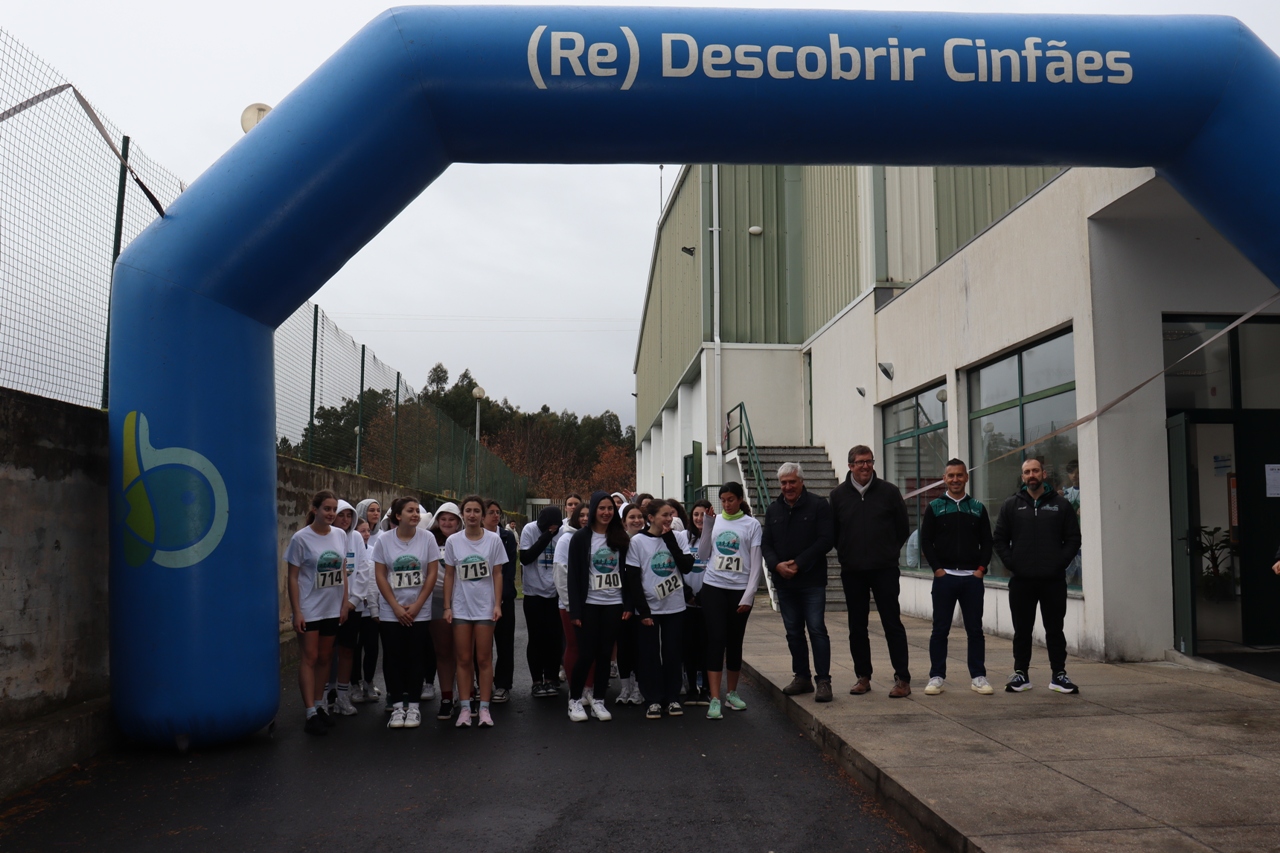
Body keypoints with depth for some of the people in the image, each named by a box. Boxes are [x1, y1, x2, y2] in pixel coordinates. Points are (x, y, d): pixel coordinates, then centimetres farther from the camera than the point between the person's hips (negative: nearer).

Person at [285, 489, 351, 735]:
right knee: (310, 658, -3)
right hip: (308, 610, -5)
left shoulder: (340, 535, 4)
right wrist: (296, 612, -12)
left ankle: (319, 705, 24)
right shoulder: (301, 538, -10)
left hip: (332, 609, 5)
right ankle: (311, 714, 0)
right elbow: (293, 577, -9)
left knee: (325, 658, 12)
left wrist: (345, 603, 8)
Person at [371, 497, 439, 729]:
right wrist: (396, 607, -8)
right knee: (393, 658, 2)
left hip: (419, 611, 0)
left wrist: (416, 606, -8)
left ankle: (413, 706, 10)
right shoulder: (384, 540, -3)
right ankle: (397, 706, 11)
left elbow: (432, 573, -3)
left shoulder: (427, 538, -3)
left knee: (416, 658, 2)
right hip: (391, 612, 0)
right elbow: (380, 576, -2)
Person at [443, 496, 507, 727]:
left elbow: (497, 574, -1)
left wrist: (498, 605, -7)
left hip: (485, 606, -1)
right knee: (464, 659, 5)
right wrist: (447, 607, -1)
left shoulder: (493, 539, -4)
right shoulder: (453, 541, -1)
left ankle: (484, 708, 10)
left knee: (483, 659, 3)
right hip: (460, 607, 1)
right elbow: (449, 575, 3)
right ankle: (464, 708, 12)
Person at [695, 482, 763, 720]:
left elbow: (756, 564, -1)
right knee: (716, 640, -6)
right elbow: (703, 554, 5)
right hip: (714, 587, 1)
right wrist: (707, 526, -4)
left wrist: (749, 596, -7)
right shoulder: (715, 521, 7)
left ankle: (732, 693, 24)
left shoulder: (751, 524, 1)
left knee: (735, 642, 8)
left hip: (740, 590, -1)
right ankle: (714, 699, -6)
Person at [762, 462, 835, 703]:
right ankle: (802, 676, 20)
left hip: (812, 581, -5)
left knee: (817, 629, -7)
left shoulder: (818, 505, -3)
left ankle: (823, 680, -2)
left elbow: (825, 540, -10)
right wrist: (777, 565, -9)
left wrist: (799, 564, -15)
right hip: (784, 583, 5)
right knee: (793, 632, 10)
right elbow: (766, 544, 11)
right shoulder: (773, 510, 13)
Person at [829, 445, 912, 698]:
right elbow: (832, 532, 11)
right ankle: (863, 677, 18)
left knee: (892, 624, -2)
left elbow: (903, 529, 7)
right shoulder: (838, 494, 3)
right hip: (852, 572, 2)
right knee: (857, 627, 8)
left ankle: (903, 679, 3)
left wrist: (889, 553, 7)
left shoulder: (889, 491, 0)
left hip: (884, 571, -2)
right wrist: (846, 554, 7)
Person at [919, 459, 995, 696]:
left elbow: (987, 541, 10)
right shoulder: (934, 507, 4)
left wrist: (982, 568, -2)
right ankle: (936, 677, 9)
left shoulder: (978, 508, 10)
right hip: (944, 577, -1)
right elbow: (925, 541, 1)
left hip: (972, 578, 2)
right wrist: (937, 568, -7)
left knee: (975, 630, 4)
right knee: (940, 630, 2)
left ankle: (978, 677, 13)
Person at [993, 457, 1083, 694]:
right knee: (1022, 630, 7)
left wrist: (1060, 563, -6)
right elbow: (999, 539, 6)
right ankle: (1020, 674, 15)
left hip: (1053, 580, 0)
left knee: (1055, 629, 6)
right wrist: (1012, 564, -5)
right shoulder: (1011, 505, 7)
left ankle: (1059, 675, 14)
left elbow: (1073, 539, 5)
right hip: (1021, 581, 0)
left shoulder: (1061, 505, 6)